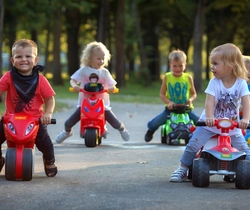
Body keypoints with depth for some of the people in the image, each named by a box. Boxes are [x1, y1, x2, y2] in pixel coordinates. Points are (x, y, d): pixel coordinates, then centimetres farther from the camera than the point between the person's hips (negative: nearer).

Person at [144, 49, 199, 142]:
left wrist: (190, 99, -12)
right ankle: (150, 131, 24)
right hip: (170, 108, -1)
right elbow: (162, 94, 2)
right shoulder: (167, 77, -2)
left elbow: (194, 93, 10)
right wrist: (168, 102, -16)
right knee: (152, 124, -16)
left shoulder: (188, 78, 0)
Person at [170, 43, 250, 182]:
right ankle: (182, 170, 3)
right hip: (211, 124, -1)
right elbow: (210, 101, -21)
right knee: (193, 145, -11)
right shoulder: (214, 82, -10)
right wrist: (209, 117, -39)